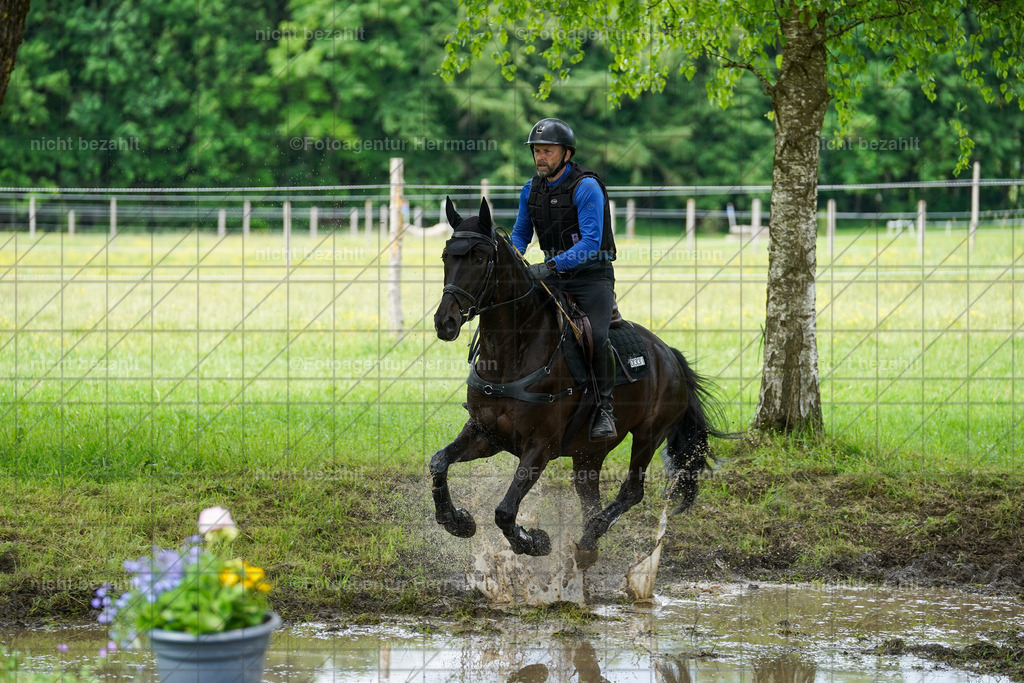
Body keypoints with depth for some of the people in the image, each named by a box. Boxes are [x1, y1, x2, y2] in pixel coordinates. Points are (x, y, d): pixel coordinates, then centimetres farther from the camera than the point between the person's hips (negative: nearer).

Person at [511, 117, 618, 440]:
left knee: (596, 337, -25)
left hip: (592, 276, -6)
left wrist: (551, 266, -34)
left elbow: (590, 243, -24)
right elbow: (520, 234, 17)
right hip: (554, 277, 6)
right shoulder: (531, 190, 5)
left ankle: (604, 409, -11)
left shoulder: (586, 187, -16)